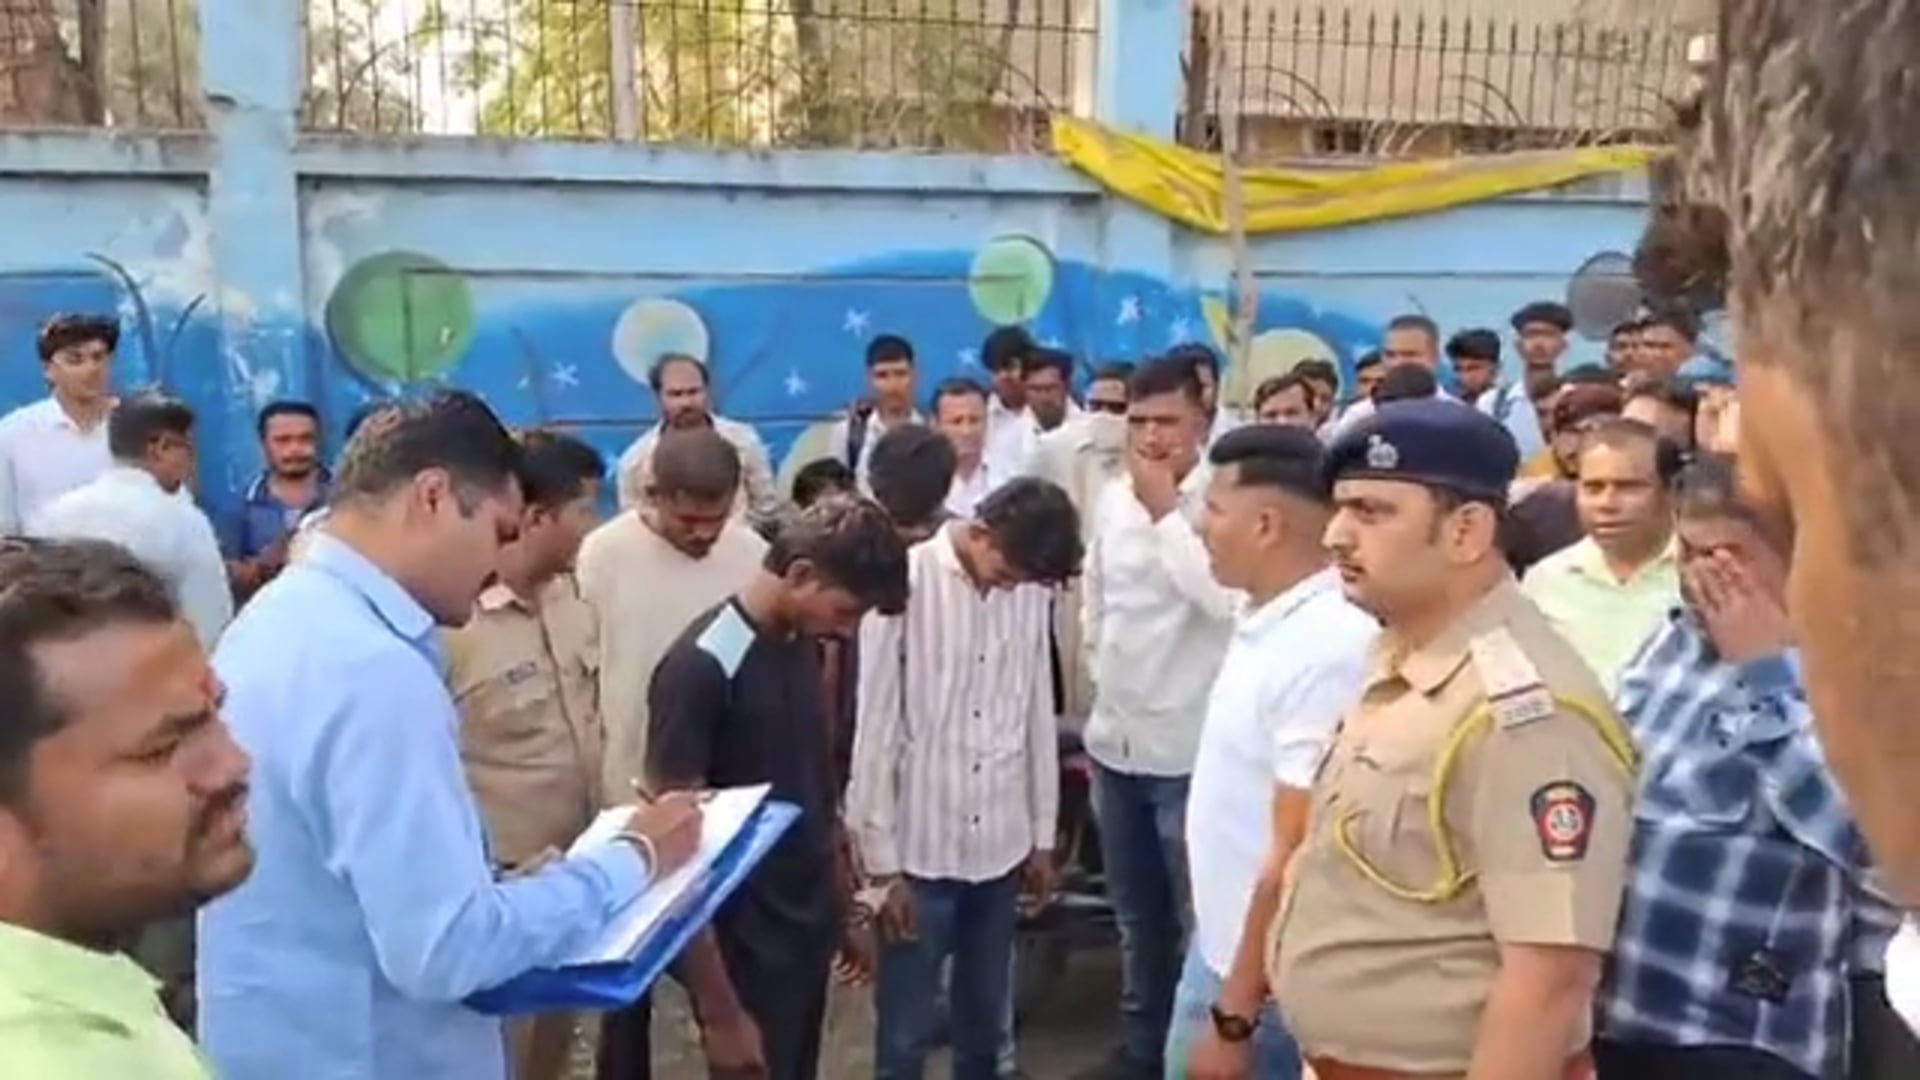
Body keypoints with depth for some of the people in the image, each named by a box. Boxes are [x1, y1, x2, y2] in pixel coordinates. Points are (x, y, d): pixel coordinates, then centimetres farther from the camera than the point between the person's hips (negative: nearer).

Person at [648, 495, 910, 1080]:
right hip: (747, 954, -7)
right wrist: (719, 1008, -18)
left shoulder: (803, 644, 2)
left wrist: (842, 902, 14)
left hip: (808, 934, 7)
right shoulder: (701, 668, -21)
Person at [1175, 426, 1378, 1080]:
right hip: (1216, 944, 8)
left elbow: (1296, 855, -25)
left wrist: (1235, 1018, -20)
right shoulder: (1263, 619, 2)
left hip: (1267, 983, -8)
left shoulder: (1327, 647, -26)